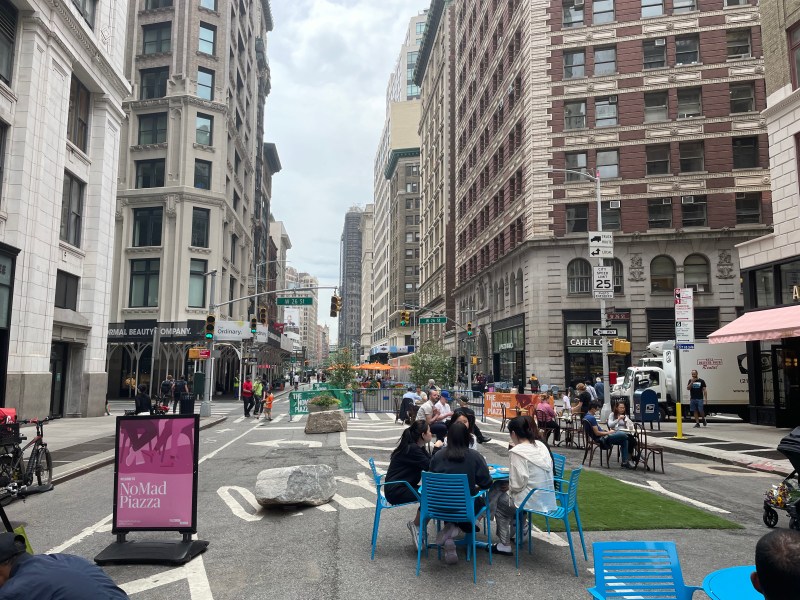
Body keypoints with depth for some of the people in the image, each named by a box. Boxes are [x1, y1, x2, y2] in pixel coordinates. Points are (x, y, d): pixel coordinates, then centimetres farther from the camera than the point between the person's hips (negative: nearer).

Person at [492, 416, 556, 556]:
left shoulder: (516, 452, -19)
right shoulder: (541, 446, 3)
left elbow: (518, 484, -21)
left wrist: (508, 487, -1)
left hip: (532, 501, -7)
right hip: (547, 498, 7)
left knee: (498, 500, 18)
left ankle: (504, 545, 21)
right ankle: (519, 526, 33)